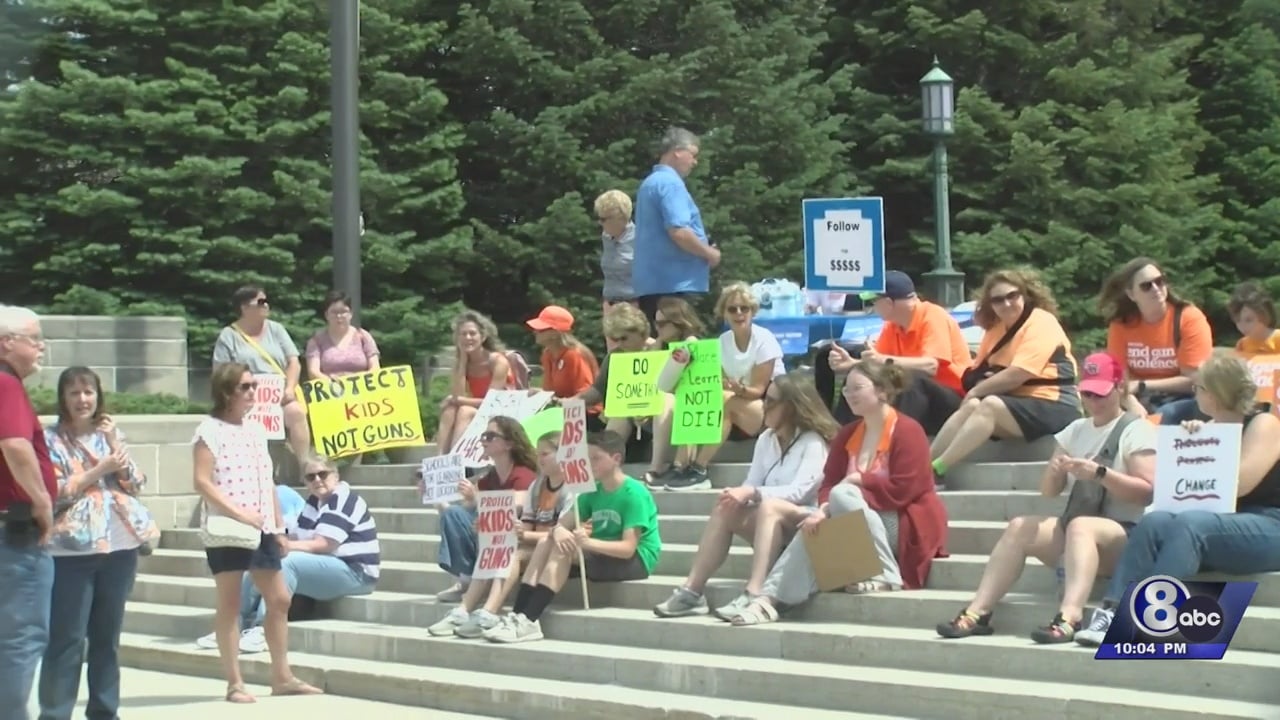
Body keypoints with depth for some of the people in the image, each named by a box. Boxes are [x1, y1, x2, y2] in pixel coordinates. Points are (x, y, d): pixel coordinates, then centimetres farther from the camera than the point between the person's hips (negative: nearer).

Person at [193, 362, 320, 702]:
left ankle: (282, 676, 18)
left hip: (261, 529, 8)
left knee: (279, 599, 9)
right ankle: (235, 683, 2)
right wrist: (238, 512, -21)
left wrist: (279, 528, 15)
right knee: (229, 604, -1)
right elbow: (202, 482, -15)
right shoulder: (210, 431, -7)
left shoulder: (256, 432, 16)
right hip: (226, 530, -8)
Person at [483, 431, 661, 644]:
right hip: (602, 557, 8)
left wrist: (588, 542, -36)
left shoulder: (634, 493, -15)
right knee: (547, 543, -10)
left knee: (564, 550, -26)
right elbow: (561, 524, 2)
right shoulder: (593, 492, 9)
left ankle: (529, 621, -33)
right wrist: (558, 532, -24)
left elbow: (628, 548, -22)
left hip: (636, 560, -8)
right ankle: (518, 615, -23)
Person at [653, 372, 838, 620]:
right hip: (770, 526, 7)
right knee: (725, 509, -17)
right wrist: (739, 494, -18)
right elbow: (751, 486, 6)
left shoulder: (813, 442, -8)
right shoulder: (765, 440, 13)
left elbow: (799, 491, -21)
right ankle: (692, 591, -26)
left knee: (769, 507, -35)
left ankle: (753, 596, -50)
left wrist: (752, 493, -32)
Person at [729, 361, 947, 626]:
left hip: (904, 523, -7)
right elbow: (828, 484, 2)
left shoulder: (907, 431, -11)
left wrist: (857, 480, -13)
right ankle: (770, 597, -28)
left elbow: (903, 490, -21)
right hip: (859, 529, 7)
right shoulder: (847, 435, 11)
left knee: (842, 495, -28)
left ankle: (886, 575, -27)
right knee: (813, 527, -18)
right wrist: (824, 509, -20)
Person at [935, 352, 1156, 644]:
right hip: (1074, 532, 6)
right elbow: (1049, 491, 16)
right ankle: (978, 612, -26)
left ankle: (1069, 618, -59)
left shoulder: (1137, 431, -2)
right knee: (1020, 527, -17)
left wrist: (1100, 473, -24)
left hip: (1125, 534, -6)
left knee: (1080, 526, -37)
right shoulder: (1076, 430, 18)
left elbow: (1147, 491, -13)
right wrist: (1055, 471, -7)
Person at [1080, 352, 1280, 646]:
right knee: (1154, 522, -22)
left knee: (1188, 524, -34)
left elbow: (1237, 484, -15)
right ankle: (1112, 612, -38)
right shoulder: (1211, 427, 20)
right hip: (1224, 524, 7)